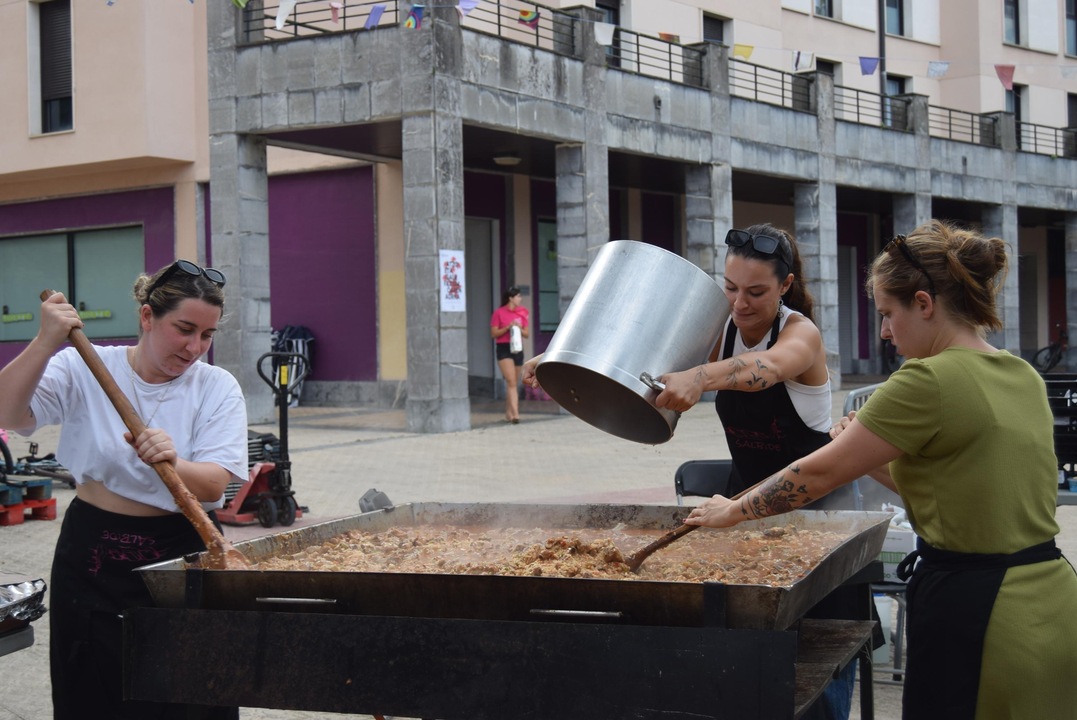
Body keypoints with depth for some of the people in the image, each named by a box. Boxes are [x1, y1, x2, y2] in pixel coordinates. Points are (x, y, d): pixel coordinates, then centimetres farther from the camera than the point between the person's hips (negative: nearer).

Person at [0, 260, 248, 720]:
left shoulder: (217, 388, -1)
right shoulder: (84, 370, -2)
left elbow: (213, 484, -14)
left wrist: (171, 462, -34)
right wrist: (46, 343, -26)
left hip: (182, 559, 0)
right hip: (93, 558, 0)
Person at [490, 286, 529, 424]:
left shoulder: (522, 313, 11)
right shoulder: (499, 313, -3)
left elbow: (527, 334, 13)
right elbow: (493, 333, -5)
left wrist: (520, 328, -7)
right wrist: (508, 327, -16)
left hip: (517, 349, 5)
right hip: (504, 349, -5)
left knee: (515, 384, 9)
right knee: (511, 382, -16)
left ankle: (508, 413, 20)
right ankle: (515, 413, -22)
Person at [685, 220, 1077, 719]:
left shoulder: (929, 382, -17)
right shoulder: (1023, 377, 9)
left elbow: (819, 474, -10)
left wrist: (733, 511, 3)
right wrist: (871, 458, 11)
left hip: (972, 612, -9)